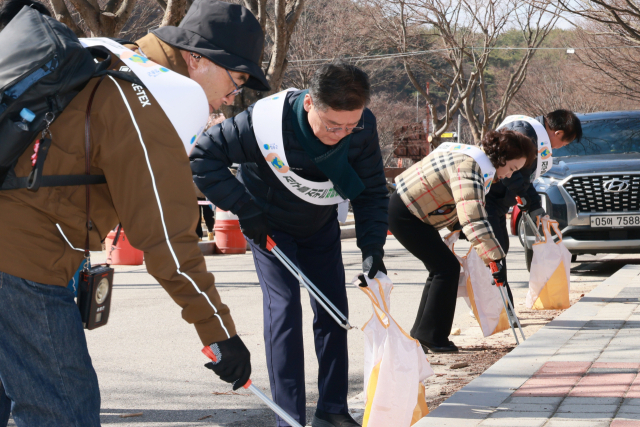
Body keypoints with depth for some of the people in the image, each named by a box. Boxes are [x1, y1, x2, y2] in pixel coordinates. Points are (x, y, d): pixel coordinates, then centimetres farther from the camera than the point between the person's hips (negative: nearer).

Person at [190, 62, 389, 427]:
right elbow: (203, 157, -27)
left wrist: (372, 248, -23)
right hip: (270, 226, -4)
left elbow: (373, 192, -12)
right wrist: (244, 207, -29)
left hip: (321, 225, 4)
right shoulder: (266, 122, -38)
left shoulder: (362, 128, -26)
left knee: (334, 310, 3)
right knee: (284, 310, -13)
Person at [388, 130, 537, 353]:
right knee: (447, 267, -11)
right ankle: (431, 337, -6)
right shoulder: (468, 167, -28)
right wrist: (496, 258, -45)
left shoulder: (481, 163, 5)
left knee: (441, 268, 13)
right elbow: (473, 218, -40)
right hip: (403, 215, -10)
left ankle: (421, 335, 19)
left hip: (412, 211, 10)